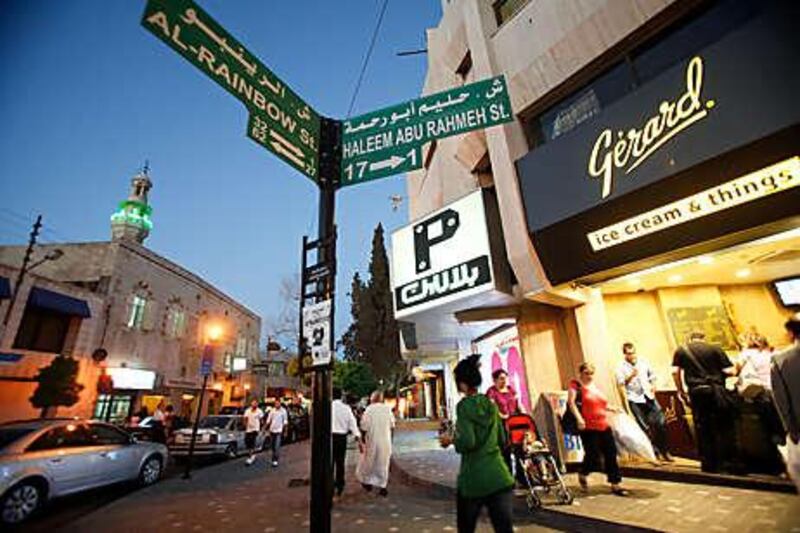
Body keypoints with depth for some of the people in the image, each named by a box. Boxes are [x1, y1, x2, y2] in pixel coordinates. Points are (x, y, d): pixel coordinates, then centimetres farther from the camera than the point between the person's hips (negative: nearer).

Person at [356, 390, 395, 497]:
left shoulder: (369, 409, -12)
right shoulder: (388, 408, -5)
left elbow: (364, 427, -13)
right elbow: (392, 425, 3)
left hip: (372, 440, -2)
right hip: (385, 441, 2)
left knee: (368, 462, 18)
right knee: (383, 464, 13)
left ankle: (367, 482, 30)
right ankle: (383, 486, 14)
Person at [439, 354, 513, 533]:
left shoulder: (464, 406, -11)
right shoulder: (491, 404, 8)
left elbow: (467, 442, -19)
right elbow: (502, 441, 16)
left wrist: (450, 439, -1)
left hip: (473, 478, -5)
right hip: (499, 476, 5)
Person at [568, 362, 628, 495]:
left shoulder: (595, 385, 16)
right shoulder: (576, 385, -7)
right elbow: (571, 402, -18)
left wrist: (610, 408, 14)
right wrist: (579, 418, -28)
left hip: (604, 426, 7)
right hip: (588, 428, -7)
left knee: (611, 455, 8)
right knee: (593, 456, -5)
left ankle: (615, 485, 21)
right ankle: (582, 474, 24)